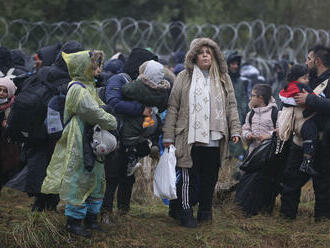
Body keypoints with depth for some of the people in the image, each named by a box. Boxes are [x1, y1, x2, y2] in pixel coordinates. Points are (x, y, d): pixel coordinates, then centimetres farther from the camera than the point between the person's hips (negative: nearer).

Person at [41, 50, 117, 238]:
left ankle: (91, 218, 23)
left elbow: (99, 108, 17)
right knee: (78, 180, -4)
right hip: (79, 143, -10)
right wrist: (114, 123, -9)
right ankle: (73, 221, 4)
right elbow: (94, 113, -21)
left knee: (96, 179, 14)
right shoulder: (78, 90, -16)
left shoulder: (88, 87, 15)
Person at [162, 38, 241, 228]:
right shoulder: (185, 78, 6)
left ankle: (205, 211, 18)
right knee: (188, 177, -3)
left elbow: (231, 106, 14)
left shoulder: (223, 79, 14)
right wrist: (168, 136, 0)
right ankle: (186, 212, 6)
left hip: (215, 139, 2)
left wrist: (235, 130, 2)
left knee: (210, 178, 6)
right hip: (190, 137, -2)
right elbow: (173, 107, 5)